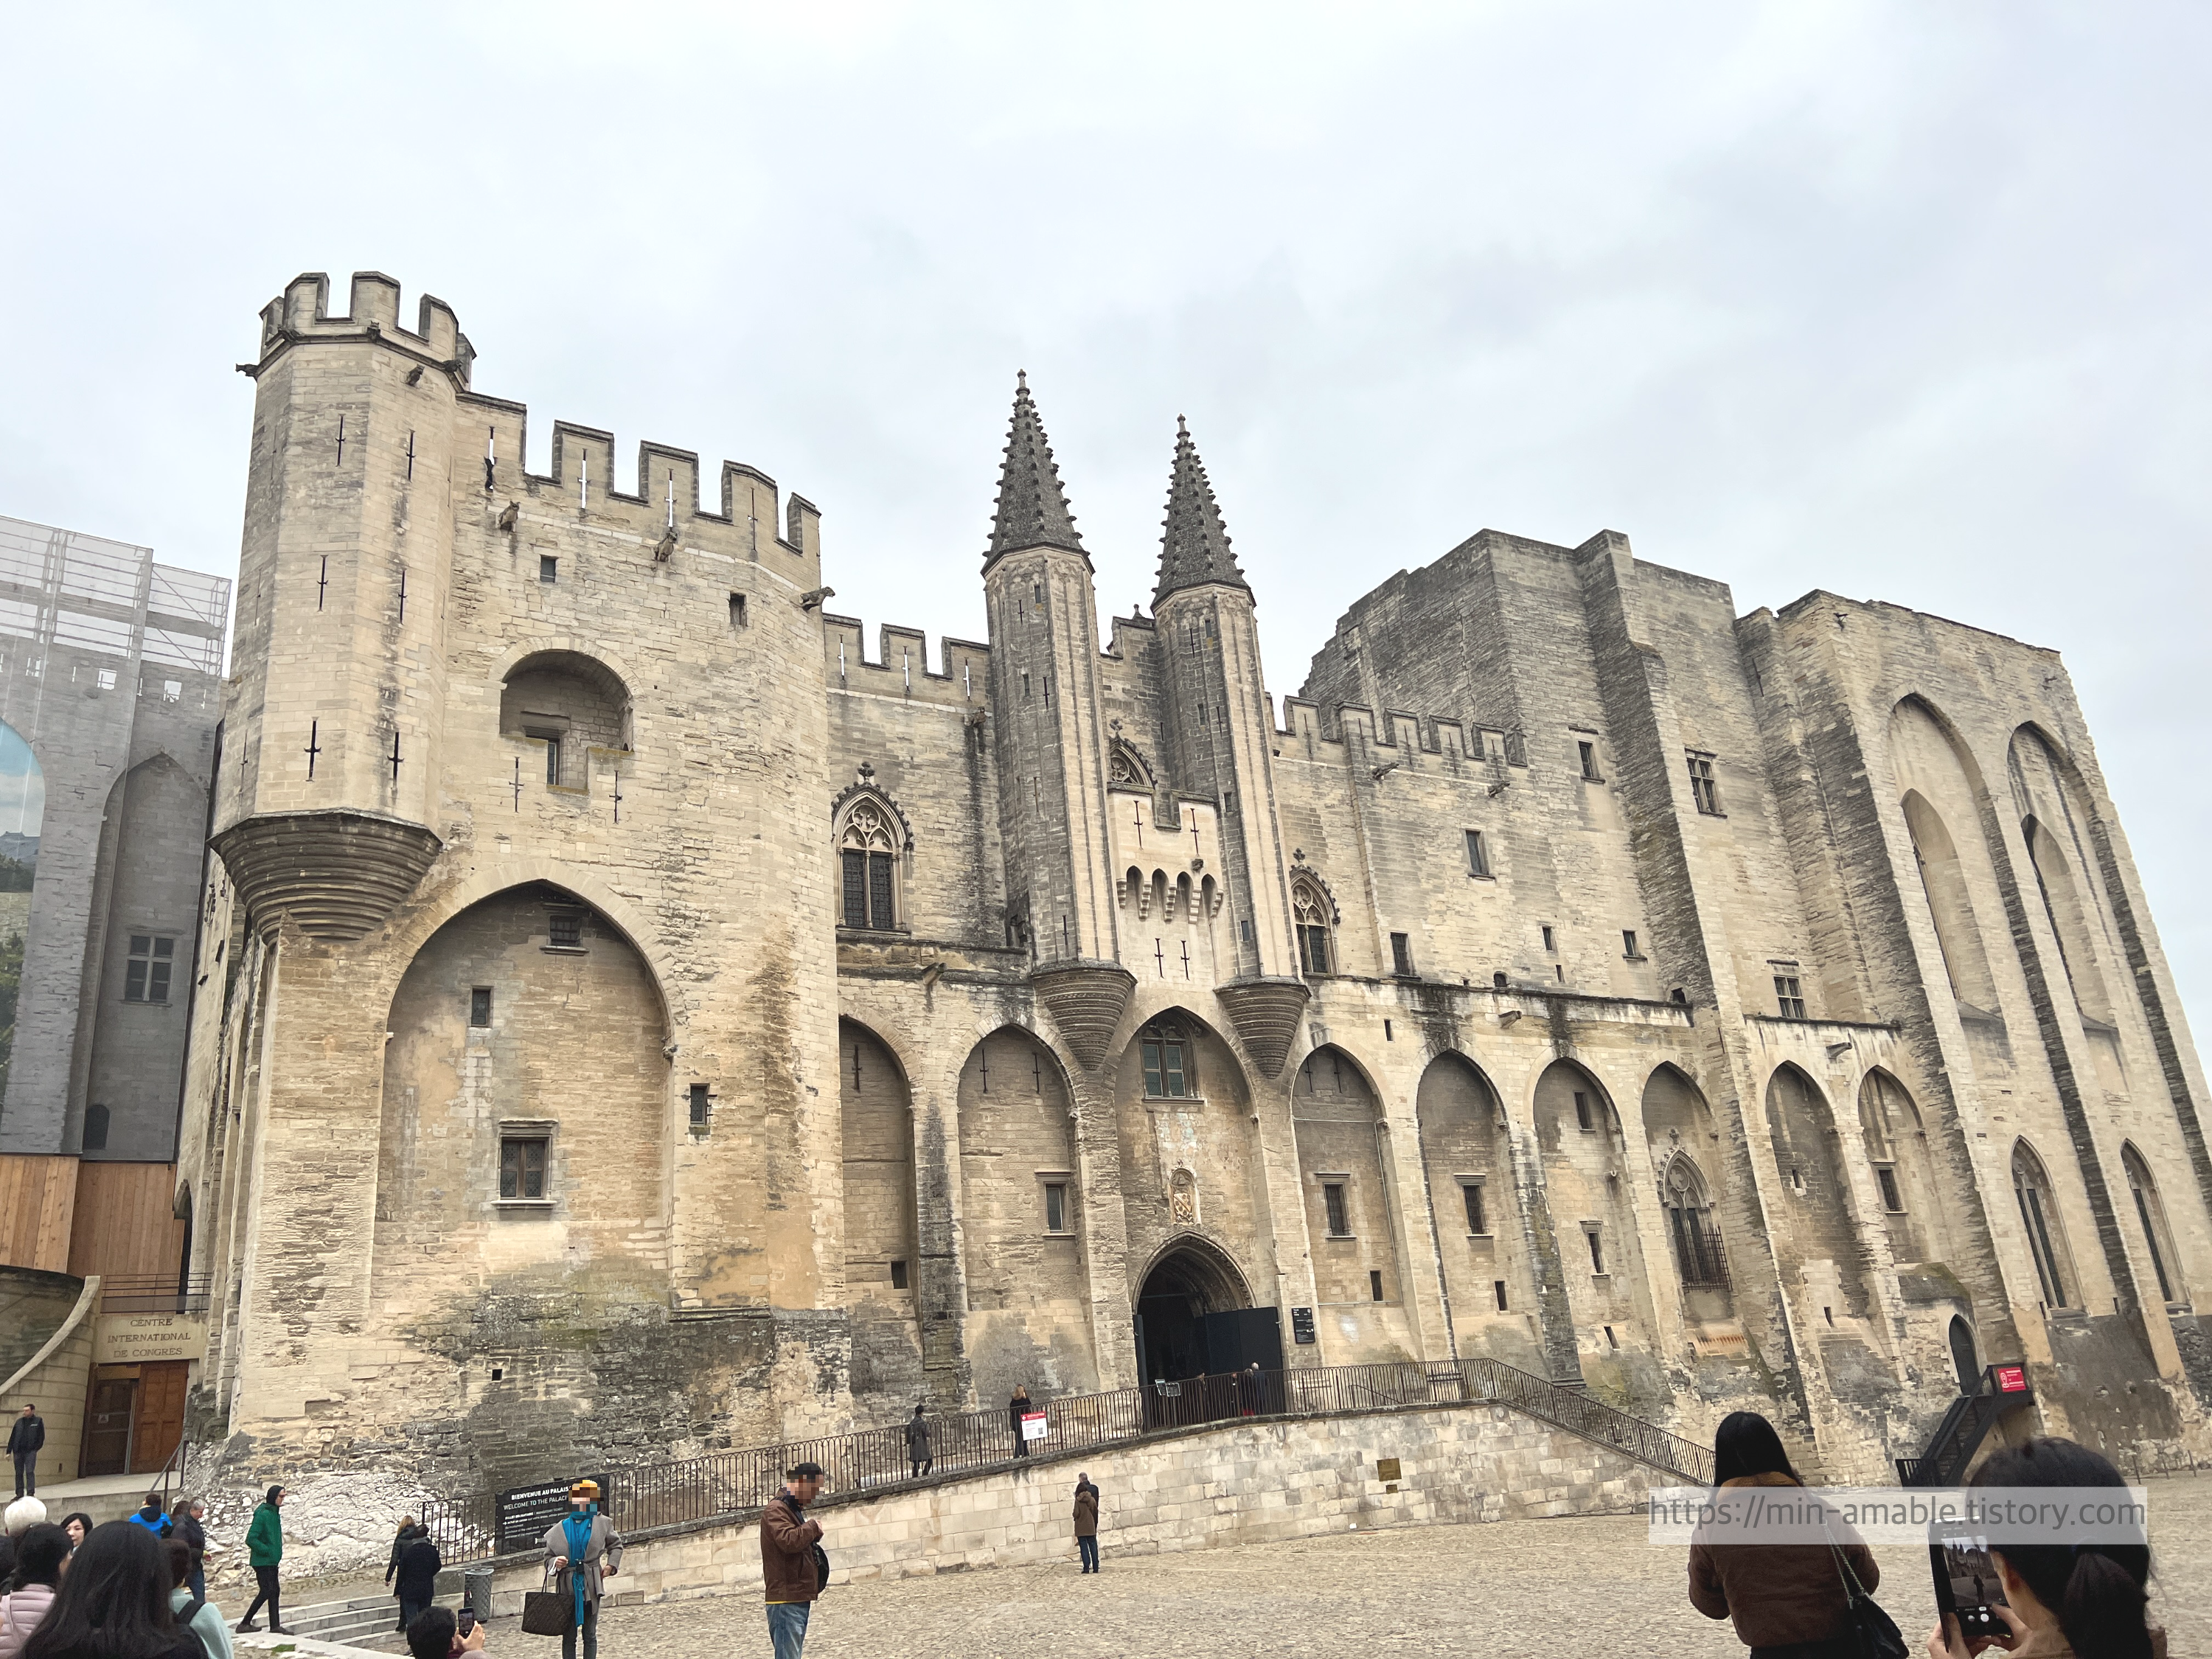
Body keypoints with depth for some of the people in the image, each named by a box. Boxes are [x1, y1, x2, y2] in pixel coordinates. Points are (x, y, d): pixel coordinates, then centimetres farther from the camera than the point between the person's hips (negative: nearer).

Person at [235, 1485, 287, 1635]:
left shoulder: (274, 1513, 11)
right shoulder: (263, 1515, -18)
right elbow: (250, 1539, -22)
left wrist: (277, 1553, 12)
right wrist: (266, 1551, -18)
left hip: (272, 1561, 9)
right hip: (262, 1561, -9)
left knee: (274, 1592, 10)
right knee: (265, 1592, -7)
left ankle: (275, 1625, 14)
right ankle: (245, 1623, 4)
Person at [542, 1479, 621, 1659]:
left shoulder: (601, 1524, 3)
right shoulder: (558, 1530, 3)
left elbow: (616, 1545, 16)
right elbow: (548, 1558, 7)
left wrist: (611, 1565, 4)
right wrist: (555, 1563, -14)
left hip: (591, 1586, 0)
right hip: (568, 1587, 0)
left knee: (590, 1634, 7)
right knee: (569, 1636, 4)